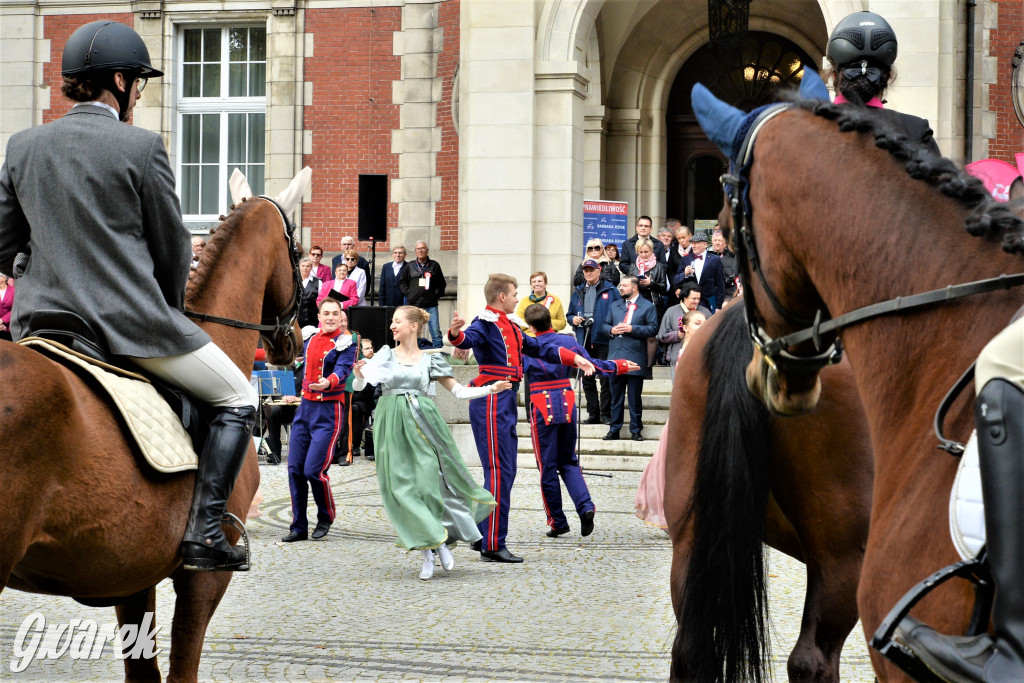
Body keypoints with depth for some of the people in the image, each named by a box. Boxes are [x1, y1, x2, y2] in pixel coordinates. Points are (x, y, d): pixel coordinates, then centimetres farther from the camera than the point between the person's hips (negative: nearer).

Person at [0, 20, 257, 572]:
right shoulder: (141, 148, -9)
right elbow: (172, 248, -1)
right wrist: (169, 305, 16)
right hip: (132, 325, -5)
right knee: (238, 399, 10)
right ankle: (204, 533, 0)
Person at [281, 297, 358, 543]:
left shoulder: (346, 343, -7)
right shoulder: (309, 338, 10)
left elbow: (342, 369, -25)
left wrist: (328, 383, -42)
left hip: (328, 411, -6)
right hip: (304, 407, 6)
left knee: (314, 470, -13)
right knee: (295, 468, 1)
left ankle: (325, 518, 12)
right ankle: (299, 527, 11)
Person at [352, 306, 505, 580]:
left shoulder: (429, 359, 9)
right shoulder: (386, 355, 9)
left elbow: (458, 390, 12)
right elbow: (360, 385, -2)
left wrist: (491, 389, 1)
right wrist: (359, 373, -25)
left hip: (422, 425, -1)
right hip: (393, 427, 1)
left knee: (428, 482, -10)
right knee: (401, 488, -5)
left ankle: (440, 539, 12)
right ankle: (427, 552, 3)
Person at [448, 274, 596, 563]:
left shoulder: (510, 327, 21)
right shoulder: (485, 324, -9)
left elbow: (538, 349, 31)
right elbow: (468, 339, -31)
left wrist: (574, 358, 29)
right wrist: (455, 333, -54)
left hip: (506, 401, 10)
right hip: (491, 401, -10)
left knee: (504, 471, 12)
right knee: (499, 471, -11)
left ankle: (484, 537, 19)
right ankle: (493, 546, -9)